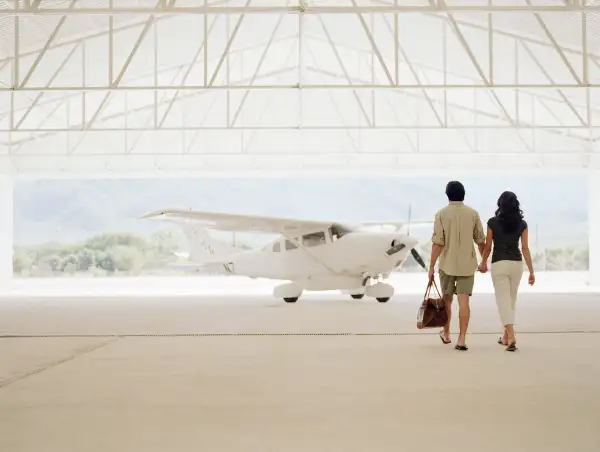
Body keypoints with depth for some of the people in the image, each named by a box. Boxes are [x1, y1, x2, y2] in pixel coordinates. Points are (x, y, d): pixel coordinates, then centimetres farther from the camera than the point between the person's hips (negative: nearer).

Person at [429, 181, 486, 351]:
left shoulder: (441, 214, -6)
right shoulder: (473, 213, -1)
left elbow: (437, 243, -10)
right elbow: (480, 240, 4)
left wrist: (431, 267, -5)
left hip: (447, 264, 0)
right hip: (467, 264, 1)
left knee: (447, 299, 16)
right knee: (463, 301, -1)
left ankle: (446, 333, 32)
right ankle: (461, 339, -6)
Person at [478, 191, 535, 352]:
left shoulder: (493, 222, -6)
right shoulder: (522, 224, 1)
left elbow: (488, 247, 0)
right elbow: (525, 249, -2)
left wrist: (483, 263, 17)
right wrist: (531, 271, 1)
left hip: (499, 264, -3)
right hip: (516, 264, 3)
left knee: (504, 301, -4)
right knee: (511, 300, 17)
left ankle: (511, 336, -21)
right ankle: (506, 336, 25)